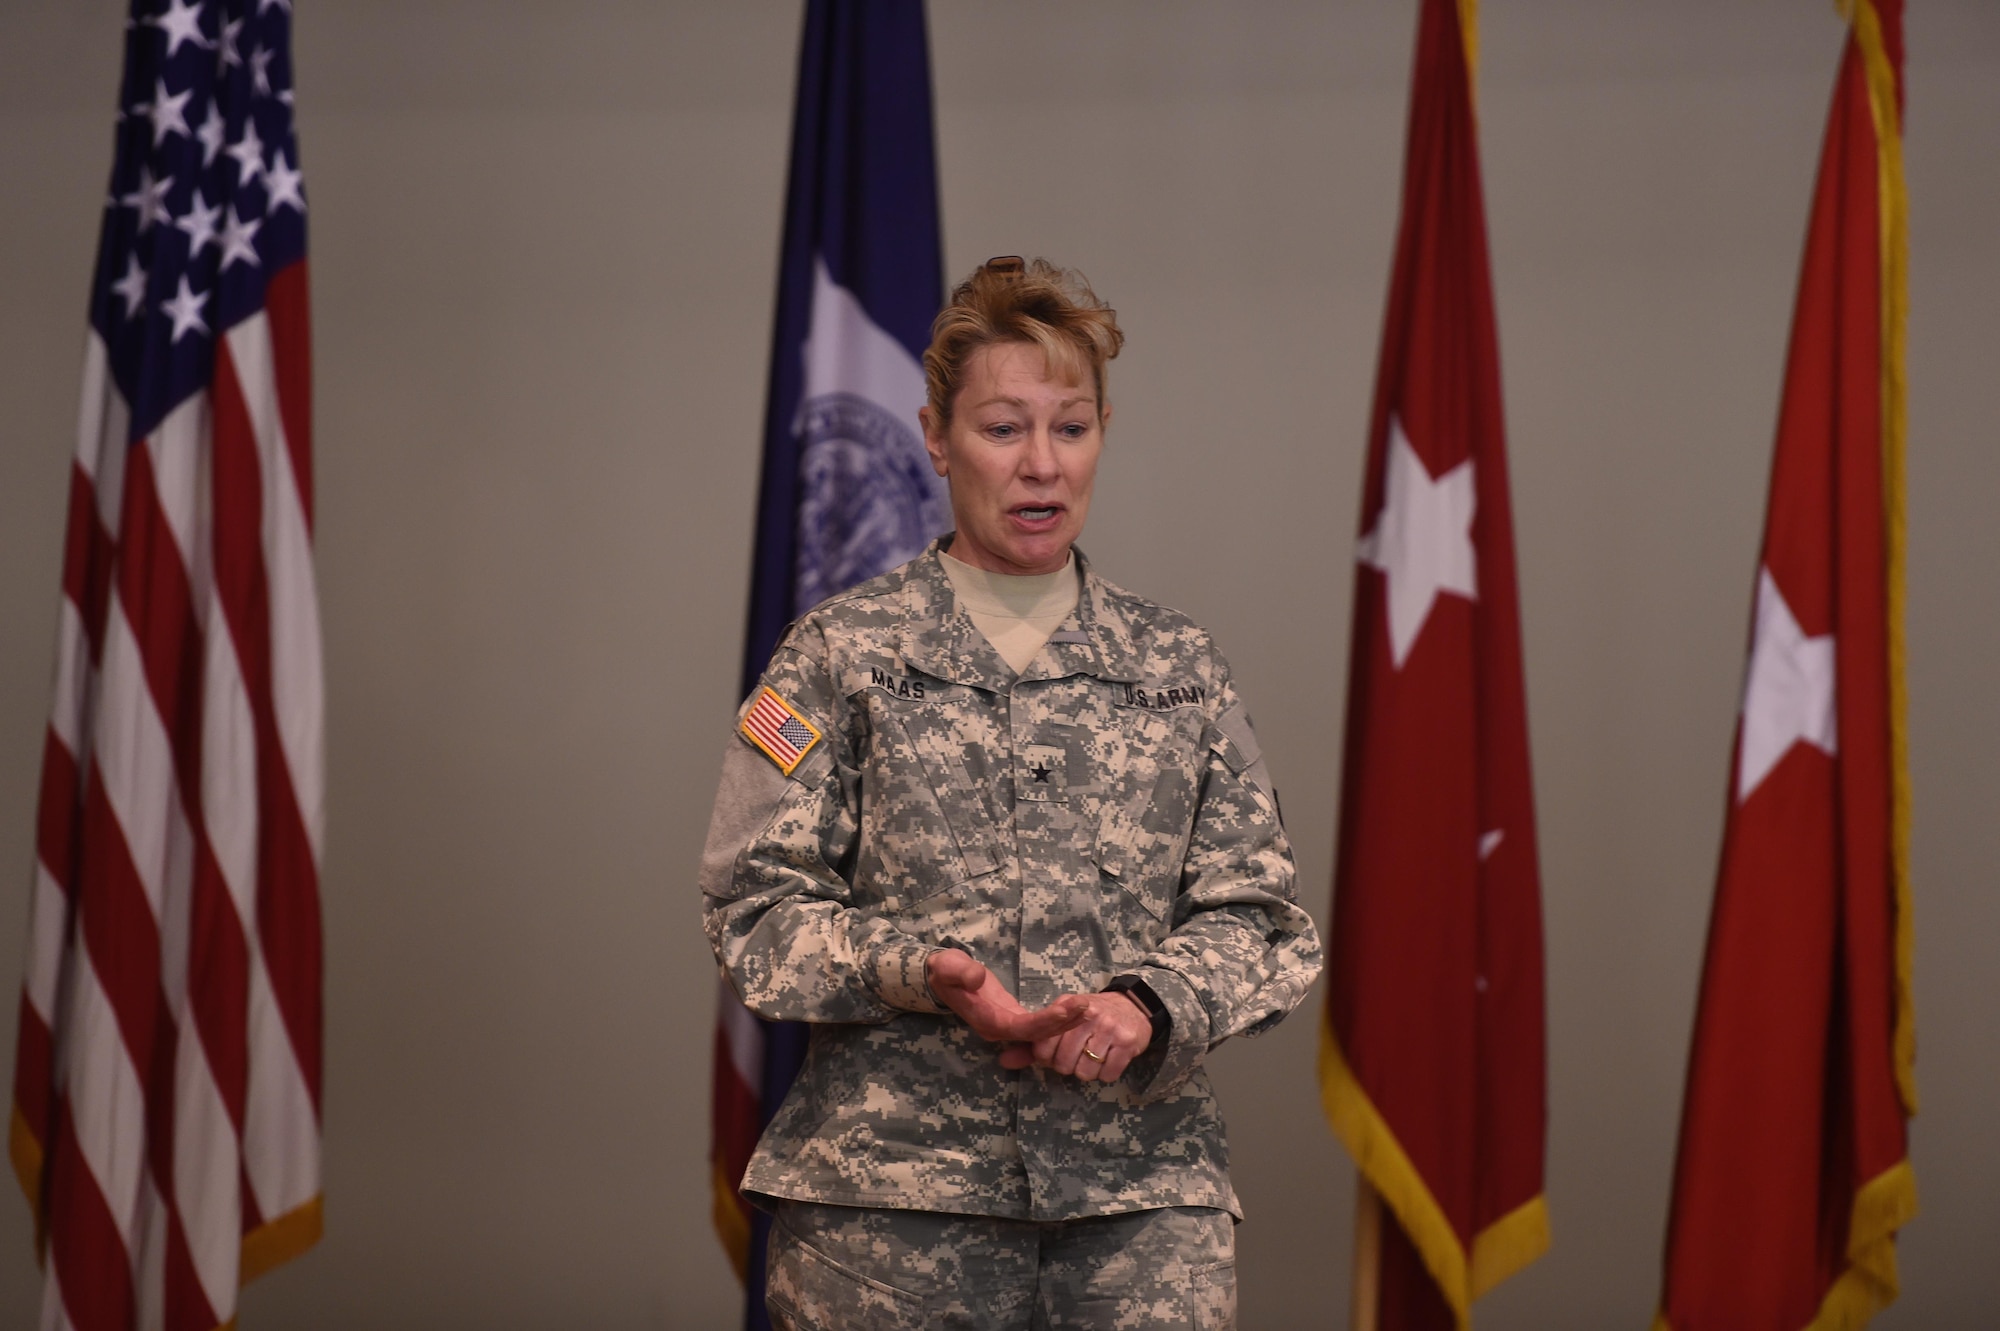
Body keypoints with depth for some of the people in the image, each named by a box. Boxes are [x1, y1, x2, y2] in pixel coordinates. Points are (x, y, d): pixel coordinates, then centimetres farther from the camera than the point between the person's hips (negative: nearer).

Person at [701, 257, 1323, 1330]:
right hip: (889, 1188, -2)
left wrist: (1150, 1004, -10)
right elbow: (757, 907, 1)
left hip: (1141, 1186, 2)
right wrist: (922, 969, -16)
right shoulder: (838, 657, 6)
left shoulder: (1179, 671, 13)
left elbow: (1257, 914, 10)